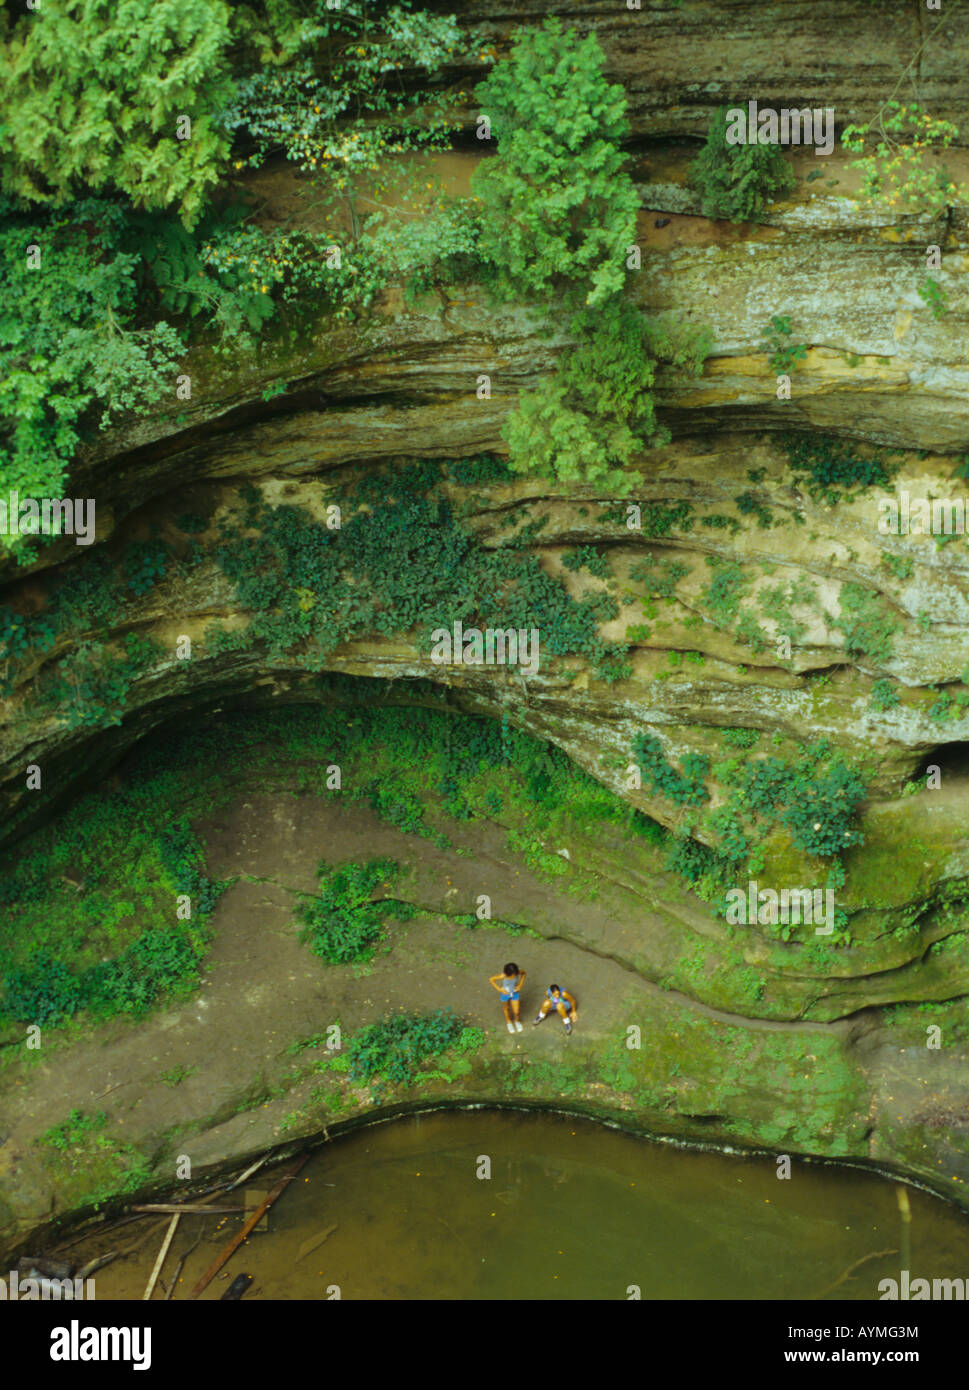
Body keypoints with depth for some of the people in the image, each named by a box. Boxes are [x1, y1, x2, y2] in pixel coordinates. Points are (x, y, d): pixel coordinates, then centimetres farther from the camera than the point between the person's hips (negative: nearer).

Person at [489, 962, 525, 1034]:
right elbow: (491, 980, -22)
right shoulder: (503, 976, -36)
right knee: (506, 1008, 25)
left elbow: (523, 973, -4)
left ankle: (516, 1021, 46)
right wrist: (499, 989, -19)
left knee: (516, 1012, 10)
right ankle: (508, 1022, 55)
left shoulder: (518, 973, -29)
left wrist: (520, 985, -8)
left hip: (515, 993, 2)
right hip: (505, 994, -2)